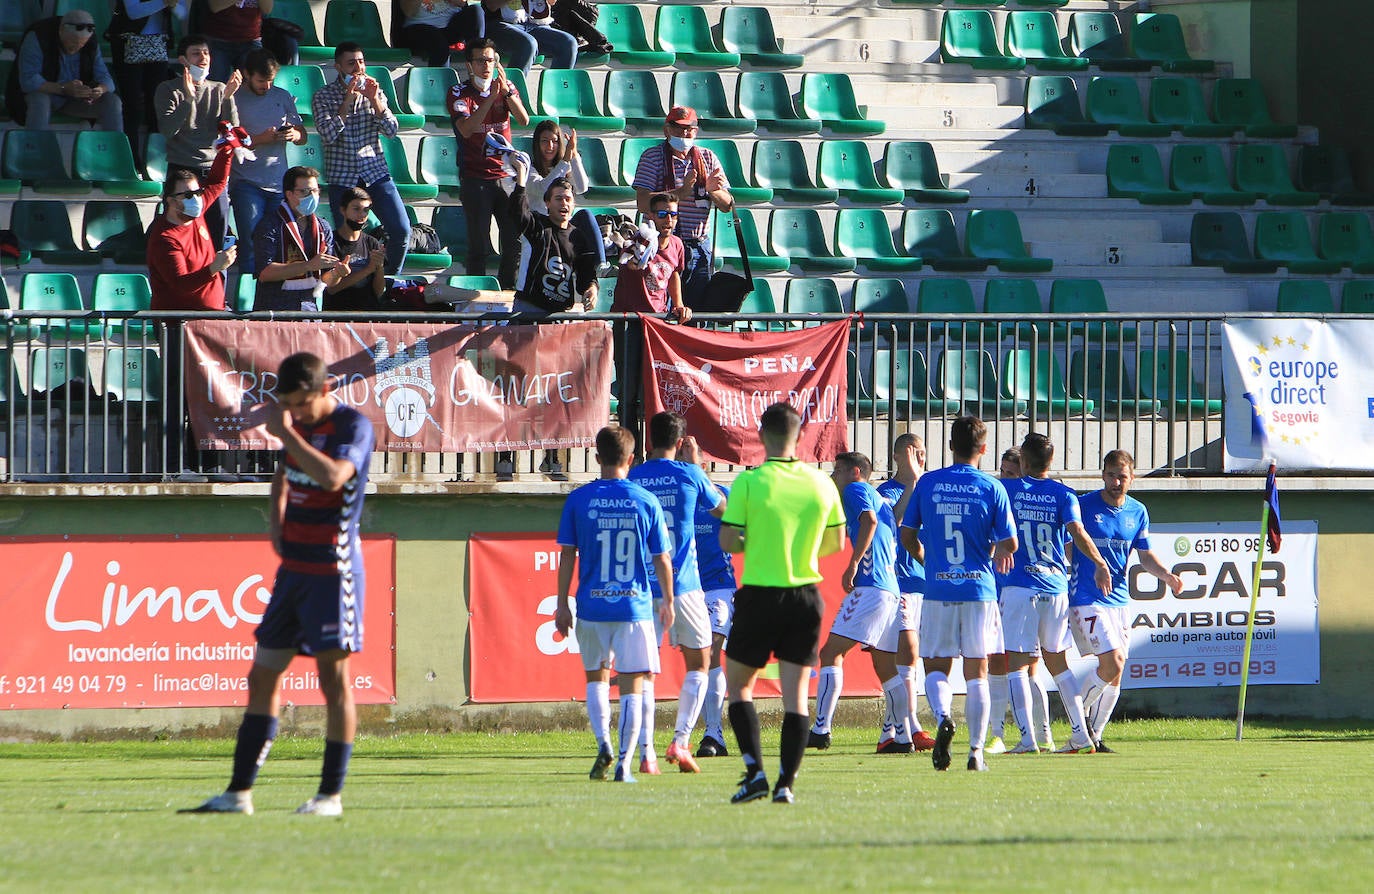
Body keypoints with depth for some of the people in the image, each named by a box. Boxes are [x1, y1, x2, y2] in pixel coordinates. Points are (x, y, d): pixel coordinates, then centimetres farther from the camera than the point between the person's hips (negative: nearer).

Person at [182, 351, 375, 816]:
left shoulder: (353, 426, -12)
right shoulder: (298, 426, 11)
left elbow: (333, 476, -31)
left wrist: (286, 432, -26)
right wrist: (277, 524, 13)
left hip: (332, 569, -8)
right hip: (293, 566, 8)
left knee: (333, 677, -5)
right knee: (262, 675, 7)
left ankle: (332, 794, 0)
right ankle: (239, 792, 11)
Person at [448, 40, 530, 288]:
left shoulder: (507, 88, 7)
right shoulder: (459, 93, -2)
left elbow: (523, 120, -8)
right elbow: (466, 129, -19)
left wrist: (507, 91, -22)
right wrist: (490, 97, -24)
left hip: (506, 176, 3)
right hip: (475, 179, -3)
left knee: (515, 244, 1)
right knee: (479, 247, -5)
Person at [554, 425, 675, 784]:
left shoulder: (579, 499, -2)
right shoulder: (646, 501, -2)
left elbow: (567, 555, 0)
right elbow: (662, 559, 2)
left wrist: (562, 604, 8)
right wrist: (668, 601, 16)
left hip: (592, 606, 1)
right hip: (634, 606, -1)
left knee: (596, 677, 18)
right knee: (631, 685, 4)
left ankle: (603, 743, -1)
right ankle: (624, 764, -1)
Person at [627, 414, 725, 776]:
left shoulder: (633, 479, 2)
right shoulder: (689, 474, -3)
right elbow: (721, 508, 16)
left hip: (643, 586, 2)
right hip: (684, 584, -2)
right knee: (698, 665, 11)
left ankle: (646, 753, -3)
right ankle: (680, 741, -3)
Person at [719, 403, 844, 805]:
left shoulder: (748, 483, -11)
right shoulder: (821, 483, 0)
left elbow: (729, 542, -11)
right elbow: (836, 542, 10)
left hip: (760, 597, -3)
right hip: (806, 596, 3)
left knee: (738, 684, 13)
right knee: (796, 694, 5)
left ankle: (754, 771, 0)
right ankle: (786, 782, -1)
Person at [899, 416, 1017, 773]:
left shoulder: (927, 483, 1)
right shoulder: (992, 488, -3)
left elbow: (907, 536, 7)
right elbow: (1009, 544, -2)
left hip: (938, 588, 0)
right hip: (979, 587, 0)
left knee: (936, 666, 10)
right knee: (976, 672, 6)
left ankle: (942, 717, -19)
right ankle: (976, 750, 3)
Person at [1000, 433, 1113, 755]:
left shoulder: (1007, 489, 1)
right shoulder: (1063, 494, 3)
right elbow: (1077, 532, -10)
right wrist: (1100, 564, -3)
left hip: (1019, 586, -3)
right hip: (1056, 587, 3)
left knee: (1016, 664, -2)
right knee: (1058, 662, 16)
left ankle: (1027, 739, -14)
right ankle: (1081, 736, 13)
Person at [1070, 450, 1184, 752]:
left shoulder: (1138, 512, 8)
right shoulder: (1082, 506, -7)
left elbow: (1145, 555, 16)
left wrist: (1166, 574, -2)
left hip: (1119, 600, 6)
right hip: (1086, 599, -6)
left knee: (1115, 675, 6)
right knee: (1112, 663, -17)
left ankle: (1093, 736, 17)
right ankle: (1080, 714, 4)